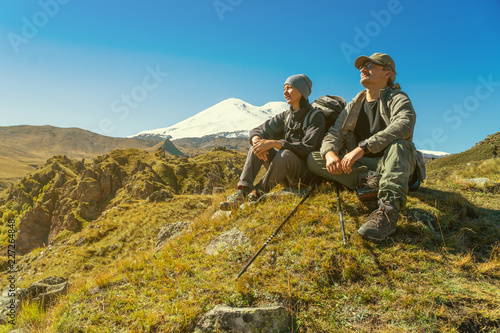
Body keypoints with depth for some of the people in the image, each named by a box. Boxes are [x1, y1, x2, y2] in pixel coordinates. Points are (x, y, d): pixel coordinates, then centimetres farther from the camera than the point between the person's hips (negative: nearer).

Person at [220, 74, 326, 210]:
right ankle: (242, 192, -27)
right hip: (284, 175, 6)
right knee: (257, 144, -13)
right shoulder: (285, 116, 10)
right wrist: (256, 139, -22)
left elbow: (307, 149, -21)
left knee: (285, 154, -36)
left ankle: (258, 194, -26)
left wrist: (274, 143, -29)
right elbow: (257, 131, 5)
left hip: (304, 173, -6)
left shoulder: (316, 117, -8)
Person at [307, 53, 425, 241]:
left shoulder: (397, 99, -2)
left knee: (398, 143, -37)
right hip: (359, 167, 5)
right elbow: (335, 133, 3)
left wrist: (363, 147, -37)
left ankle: (388, 210, -53)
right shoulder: (354, 106, 16)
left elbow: (405, 124, -26)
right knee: (313, 159, -12)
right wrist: (330, 153, -23)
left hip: (394, 166, -4)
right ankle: (369, 182, -28)